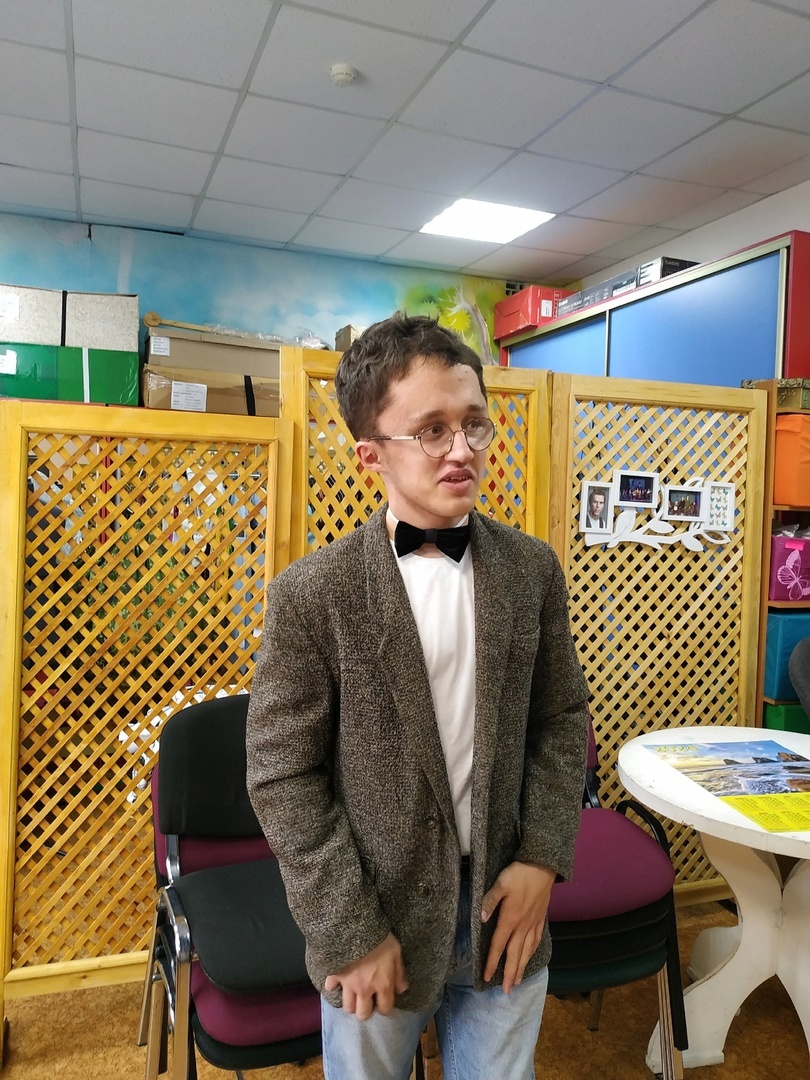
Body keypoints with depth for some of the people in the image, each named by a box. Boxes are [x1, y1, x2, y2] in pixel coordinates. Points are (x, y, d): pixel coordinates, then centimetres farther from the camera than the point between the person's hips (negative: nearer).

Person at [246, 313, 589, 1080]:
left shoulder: (532, 569, -4)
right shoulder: (312, 593, -15)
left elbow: (563, 717, 4)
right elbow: (281, 777, -11)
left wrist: (543, 859, -5)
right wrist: (351, 933, -11)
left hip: (507, 905, 3)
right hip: (377, 926, -2)